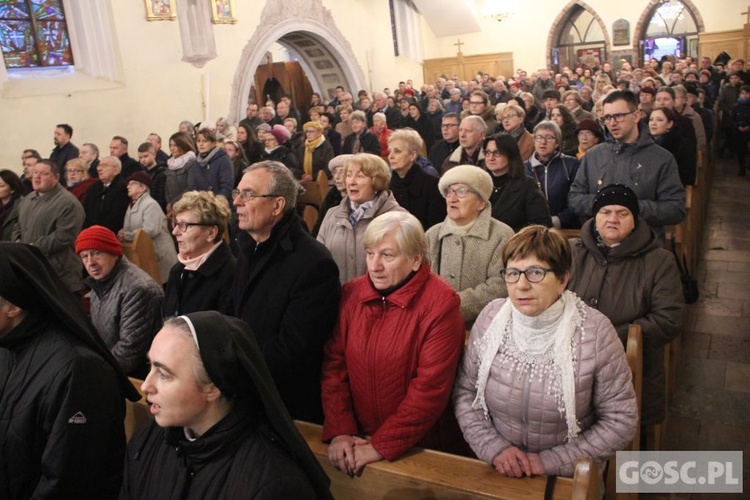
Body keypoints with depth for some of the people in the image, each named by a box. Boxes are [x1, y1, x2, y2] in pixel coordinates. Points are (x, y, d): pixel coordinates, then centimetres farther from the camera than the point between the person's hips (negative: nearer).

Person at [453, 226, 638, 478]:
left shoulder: (594, 331, -14)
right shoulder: (490, 317, -7)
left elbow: (621, 419, -8)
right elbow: (464, 392, 1)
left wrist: (552, 461, -12)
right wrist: (493, 448, -12)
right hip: (499, 474, 2)